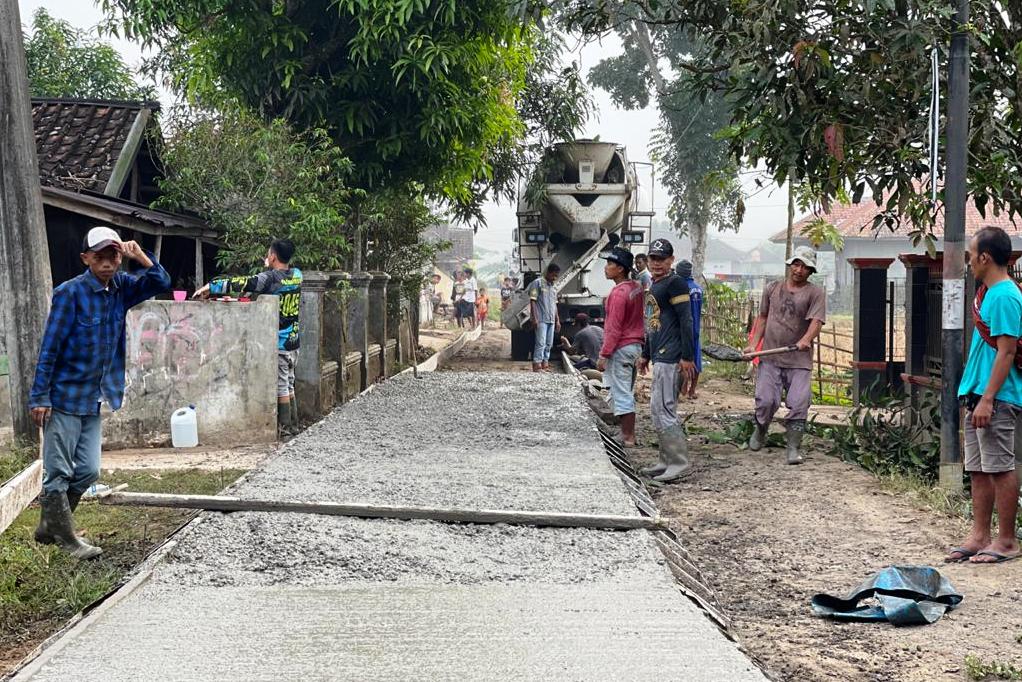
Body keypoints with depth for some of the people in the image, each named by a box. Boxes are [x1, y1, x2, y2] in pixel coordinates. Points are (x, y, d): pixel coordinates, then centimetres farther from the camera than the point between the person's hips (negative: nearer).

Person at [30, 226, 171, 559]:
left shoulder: (121, 287, 3)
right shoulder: (70, 293, -15)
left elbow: (162, 284, 5)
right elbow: (49, 348, -14)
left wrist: (142, 258, -12)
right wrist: (40, 397, -16)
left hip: (93, 401, 7)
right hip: (64, 397, -7)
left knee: (87, 472, 11)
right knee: (59, 473, 1)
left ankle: (49, 527, 27)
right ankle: (67, 539, 10)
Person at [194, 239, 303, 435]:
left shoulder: (270, 278, -16)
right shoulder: (296, 275, 3)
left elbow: (240, 284, -18)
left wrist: (210, 287, -9)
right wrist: (271, 267, 23)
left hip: (278, 343, -7)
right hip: (293, 341, 7)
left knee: (281, 386, 0)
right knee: (288, 384, 15)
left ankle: (285, 426, 5)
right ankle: (292, 423, 19)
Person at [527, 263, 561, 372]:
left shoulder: (553, 287, 19)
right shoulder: (537, 283, -4)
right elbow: (532, 301, -8)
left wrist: (557, 320, 18)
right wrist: (534, 318, -15)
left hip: (551, 320, 8)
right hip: (541, 320, -8)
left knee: (549, 344, 8)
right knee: (541, 343, -12)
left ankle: (545, 364, 13)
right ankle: (537, 365, -12)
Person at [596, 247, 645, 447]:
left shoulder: (619, 293, -20)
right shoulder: (637, 288, 9)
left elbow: (614, 329, -21)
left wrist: (603, 355, -17)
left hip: (621, 348, -10)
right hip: (636, 345, 10)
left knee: (622, 394, -4)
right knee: (627, 393, 17)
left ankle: (627, 438, -1)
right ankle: (629, 434, 22)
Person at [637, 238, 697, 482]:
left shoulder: (675, 283, -10)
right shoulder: (653, 286, 20)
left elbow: (686, 321, -16)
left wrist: (687, 357, -20)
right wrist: (646, 354, 28)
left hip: (669, 357, -10)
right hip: (659, 357, 10)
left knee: (662, 410, -12)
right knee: (659, 410, 13)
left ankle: (680, 463, -9)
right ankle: (667, 461, 19)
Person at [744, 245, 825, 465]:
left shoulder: (815, 294, 0)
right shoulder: (772, 289, 11)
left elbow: (816, 322, -14)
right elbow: (763, 318, 19)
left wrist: (806, 340, -34)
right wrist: (753, 344, 9)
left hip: (799, 360, -2)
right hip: (770, 357, 2)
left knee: (798, 404, -7)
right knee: (766, 400, -3)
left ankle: (794, 448, 1)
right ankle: (759, 432, 25)